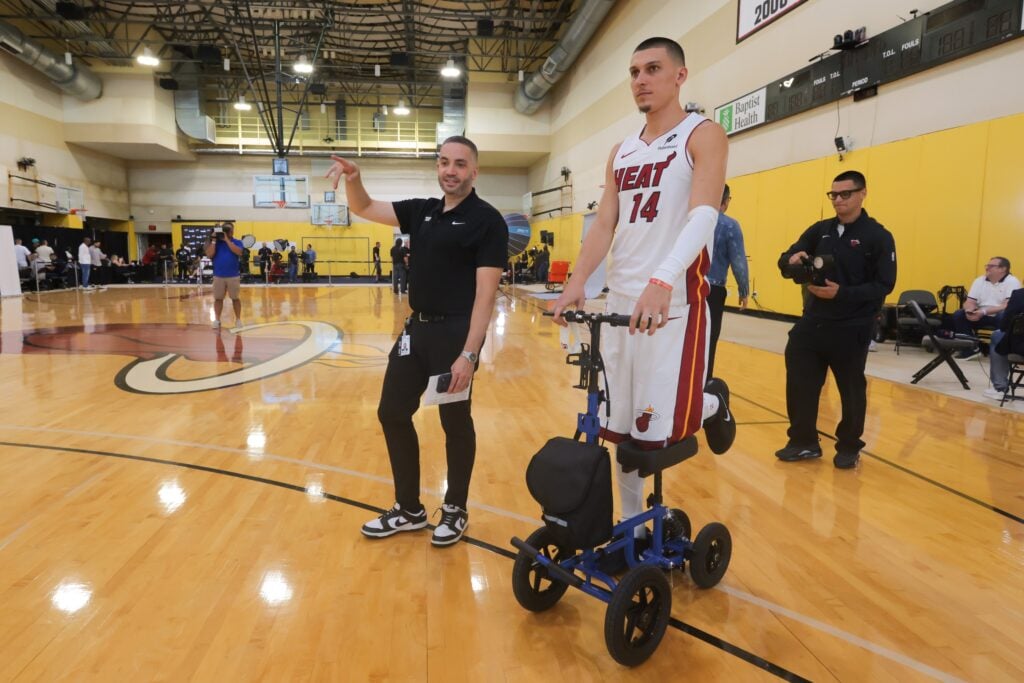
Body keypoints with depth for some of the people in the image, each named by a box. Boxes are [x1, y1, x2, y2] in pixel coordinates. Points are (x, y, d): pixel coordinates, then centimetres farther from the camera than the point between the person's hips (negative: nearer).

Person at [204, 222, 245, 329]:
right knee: (218, 298, 6)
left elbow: (238, 252, -18)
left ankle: (238, 319, 12)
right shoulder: (216, 242, 6)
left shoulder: (237, 242, 3)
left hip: (233, 276, -1)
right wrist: (213, 240, -9)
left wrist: (227, 239, -15)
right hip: (218, 276, 2)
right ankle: (217, 320, 13)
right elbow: (209, 255, -6)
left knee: (235, 298, 5)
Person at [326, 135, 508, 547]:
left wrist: (469, 353, -23)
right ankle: (409, 510, 26)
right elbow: (365, 209, 15)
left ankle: (455, 511, 25)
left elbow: (485, 292, -16)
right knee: (392, 413, 11)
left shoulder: (486, 220, -10)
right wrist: (354, 180, -8)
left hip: (455, 332, -7)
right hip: (417, 328, 8)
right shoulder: (423, 211, 11)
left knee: (455, 422, 5)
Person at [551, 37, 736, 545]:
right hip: (621, 300, 6)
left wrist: (663, 281, -34)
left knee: (658, 431, -8)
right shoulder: (622, 153, 17)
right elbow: (604, 224, 10)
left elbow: (703, 216, -18)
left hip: (674, 301, -6)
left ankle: (712, 402, 24)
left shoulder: (703, 136, -2)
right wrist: (576, 283, -6)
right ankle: (632, 528, 27)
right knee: (619, 426, 9)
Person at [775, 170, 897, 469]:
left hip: (851, 329, -4)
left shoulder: (878, 236, -4)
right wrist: (792, 259, -20)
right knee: (800, 384, 3)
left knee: (851, 390, 9)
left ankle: (849, 447, 26)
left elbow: (884, 285, -10)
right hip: (811, 323, 4)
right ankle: (804, 442, 19)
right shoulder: (820, 230, 9)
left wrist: (842, 293, -23)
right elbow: (785, 260, 4)